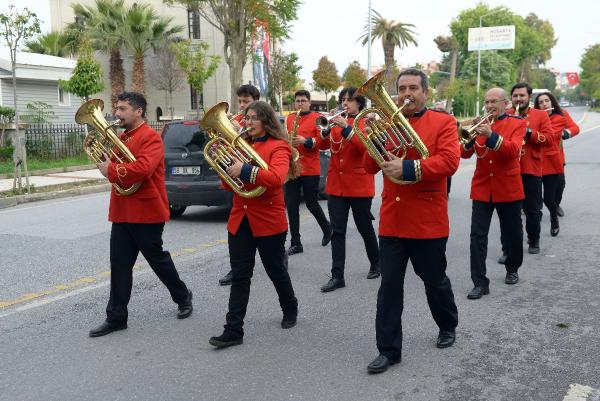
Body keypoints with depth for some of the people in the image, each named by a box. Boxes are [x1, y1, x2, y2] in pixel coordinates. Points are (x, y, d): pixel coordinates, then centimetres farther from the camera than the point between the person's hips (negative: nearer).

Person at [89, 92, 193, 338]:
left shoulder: (150, 137, -13)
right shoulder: (122, 138, 14)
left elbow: (143, 168, -27)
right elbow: (114, 163, 21)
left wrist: (111, 171, -17)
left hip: (147, 212, -7)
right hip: (122, 213, 8)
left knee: (157, 259, 8)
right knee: (119, 265, 6)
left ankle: (183, 297, 30)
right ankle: (116, 317, 12)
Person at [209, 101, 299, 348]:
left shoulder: (278, 147, -7)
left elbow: (277, 177, -26)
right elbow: (229, 185, 12)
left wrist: (245, 170, -29)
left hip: (268, 221, -5)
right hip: (239, 220, 5)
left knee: (276, 271, 13)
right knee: (239, 276, 2)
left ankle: (290, 310, 38)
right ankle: (233, 331, 4)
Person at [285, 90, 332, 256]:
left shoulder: (317, 118, -1)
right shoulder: (289, 118, 13)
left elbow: (323, 141, -7)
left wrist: (306, 141, -20)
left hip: (310, 169, -4)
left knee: (312, 203, 5)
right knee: (291, 205, 1)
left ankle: (327, 229, 32)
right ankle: (295, 243, 8)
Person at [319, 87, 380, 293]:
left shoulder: (367, 122, -1)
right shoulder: (338, 121, 11)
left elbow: (365, 147, -19)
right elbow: (324, 145, 0)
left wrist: (347, 128, -28)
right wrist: (325, 130, -19)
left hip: (359, 184, -4)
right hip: (336, 184, 4)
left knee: (365, 227, 9)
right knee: (337, 231, -1)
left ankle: (376, 263, 32)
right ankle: (337, 276, 1)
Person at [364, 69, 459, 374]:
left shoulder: (443, 122, -1)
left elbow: (449, 162, -16)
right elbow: (370, 168, 3)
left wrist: (408, 168, -25)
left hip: (428, 221, -2)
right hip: (391, 219, 3)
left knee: (435, 280, 15)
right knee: (389, 285, 2)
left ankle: (448, 326, 41)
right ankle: (388, 350, 11)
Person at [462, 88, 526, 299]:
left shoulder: (517, 123, -1)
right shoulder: (480, 124, 7)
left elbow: (513, 150, -19)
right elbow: (465, 153, 0)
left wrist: (491, 135, -31)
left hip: (508, 189, -2)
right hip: (481, 188, 2)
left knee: (512, 234, 13)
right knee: (477, 236, -7)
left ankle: (512, 269, 37)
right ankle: (480, 282, -4)